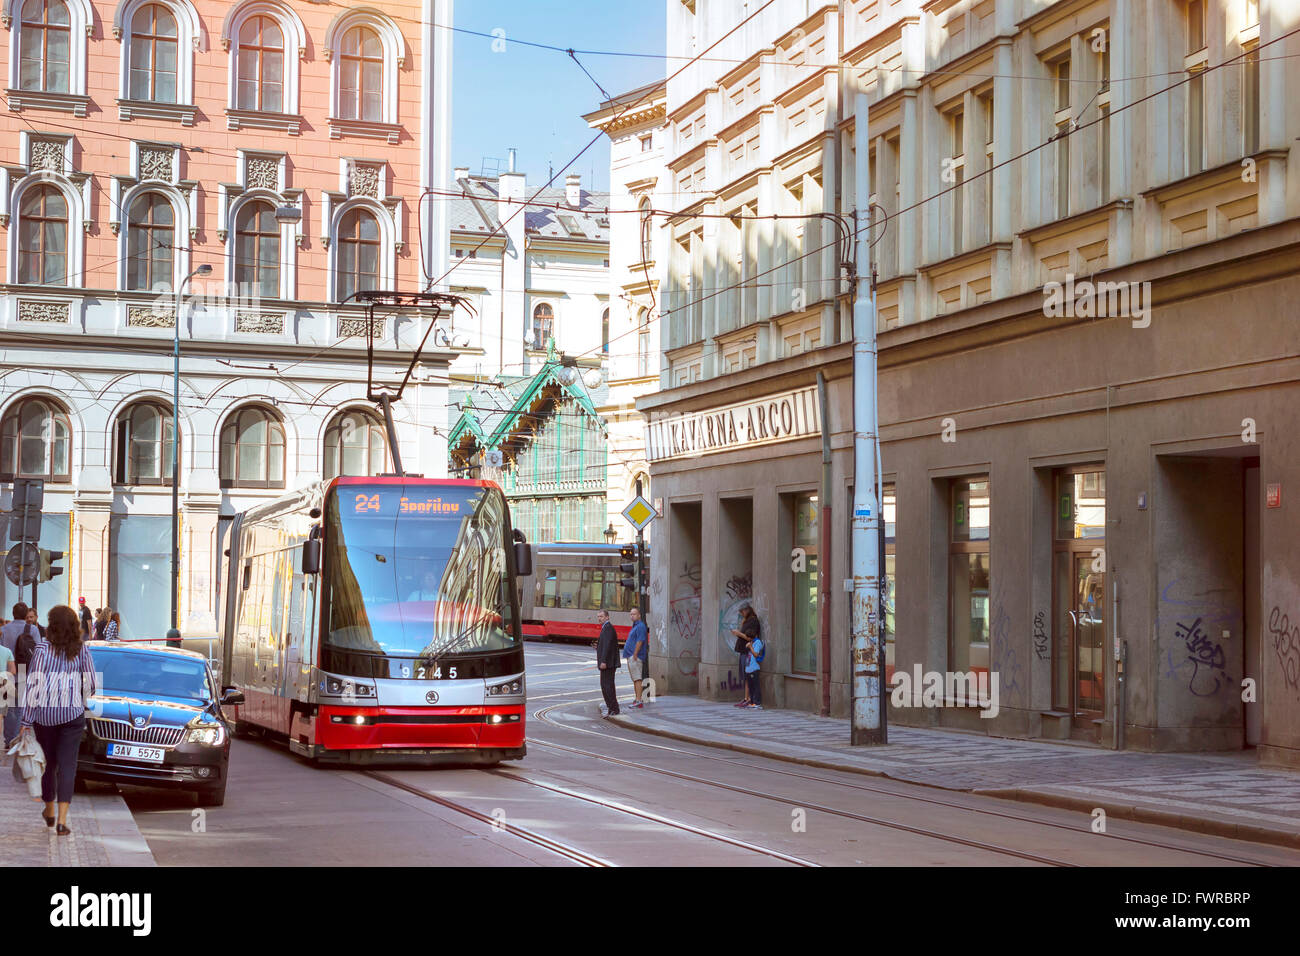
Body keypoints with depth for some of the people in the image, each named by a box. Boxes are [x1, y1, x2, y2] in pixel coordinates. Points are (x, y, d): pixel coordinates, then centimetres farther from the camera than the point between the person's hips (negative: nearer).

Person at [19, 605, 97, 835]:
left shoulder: (43, 648, -8)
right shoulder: (82, 650, -2)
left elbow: (34, 684, -10)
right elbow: (90, 685, 2)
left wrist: (27, 719, -5)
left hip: (44, 713, 0)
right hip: (73, 713, 0)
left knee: (49, 762, 16)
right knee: (67, 764, 0)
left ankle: (49, 811, 33)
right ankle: (62, 819, -10)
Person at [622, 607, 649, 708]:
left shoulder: (640, 626, -12)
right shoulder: (635, 626, 20)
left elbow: (640, 641, -20)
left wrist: (635, 655, -22)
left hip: (635, 657, -11)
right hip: (631, 657, 11)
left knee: (637, 679, -13)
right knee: (634, 679, 13)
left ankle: (639, 701, -16)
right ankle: (637, 699, 18)